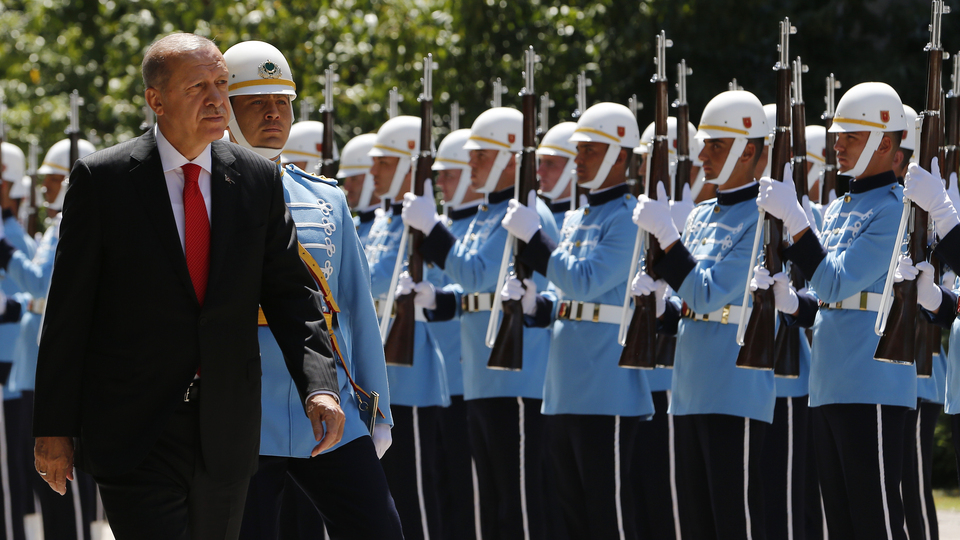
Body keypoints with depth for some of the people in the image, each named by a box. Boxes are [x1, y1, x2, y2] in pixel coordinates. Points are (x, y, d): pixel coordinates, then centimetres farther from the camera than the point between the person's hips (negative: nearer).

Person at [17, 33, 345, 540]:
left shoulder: (258, 180, 5)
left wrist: (319, 385, -13)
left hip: (226, 440, 4)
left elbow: (289, 290, 4)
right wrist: (54, 426, -5)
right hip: (132, 435, -4)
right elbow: (68, 308, -3)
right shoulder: (102, 179, -5)